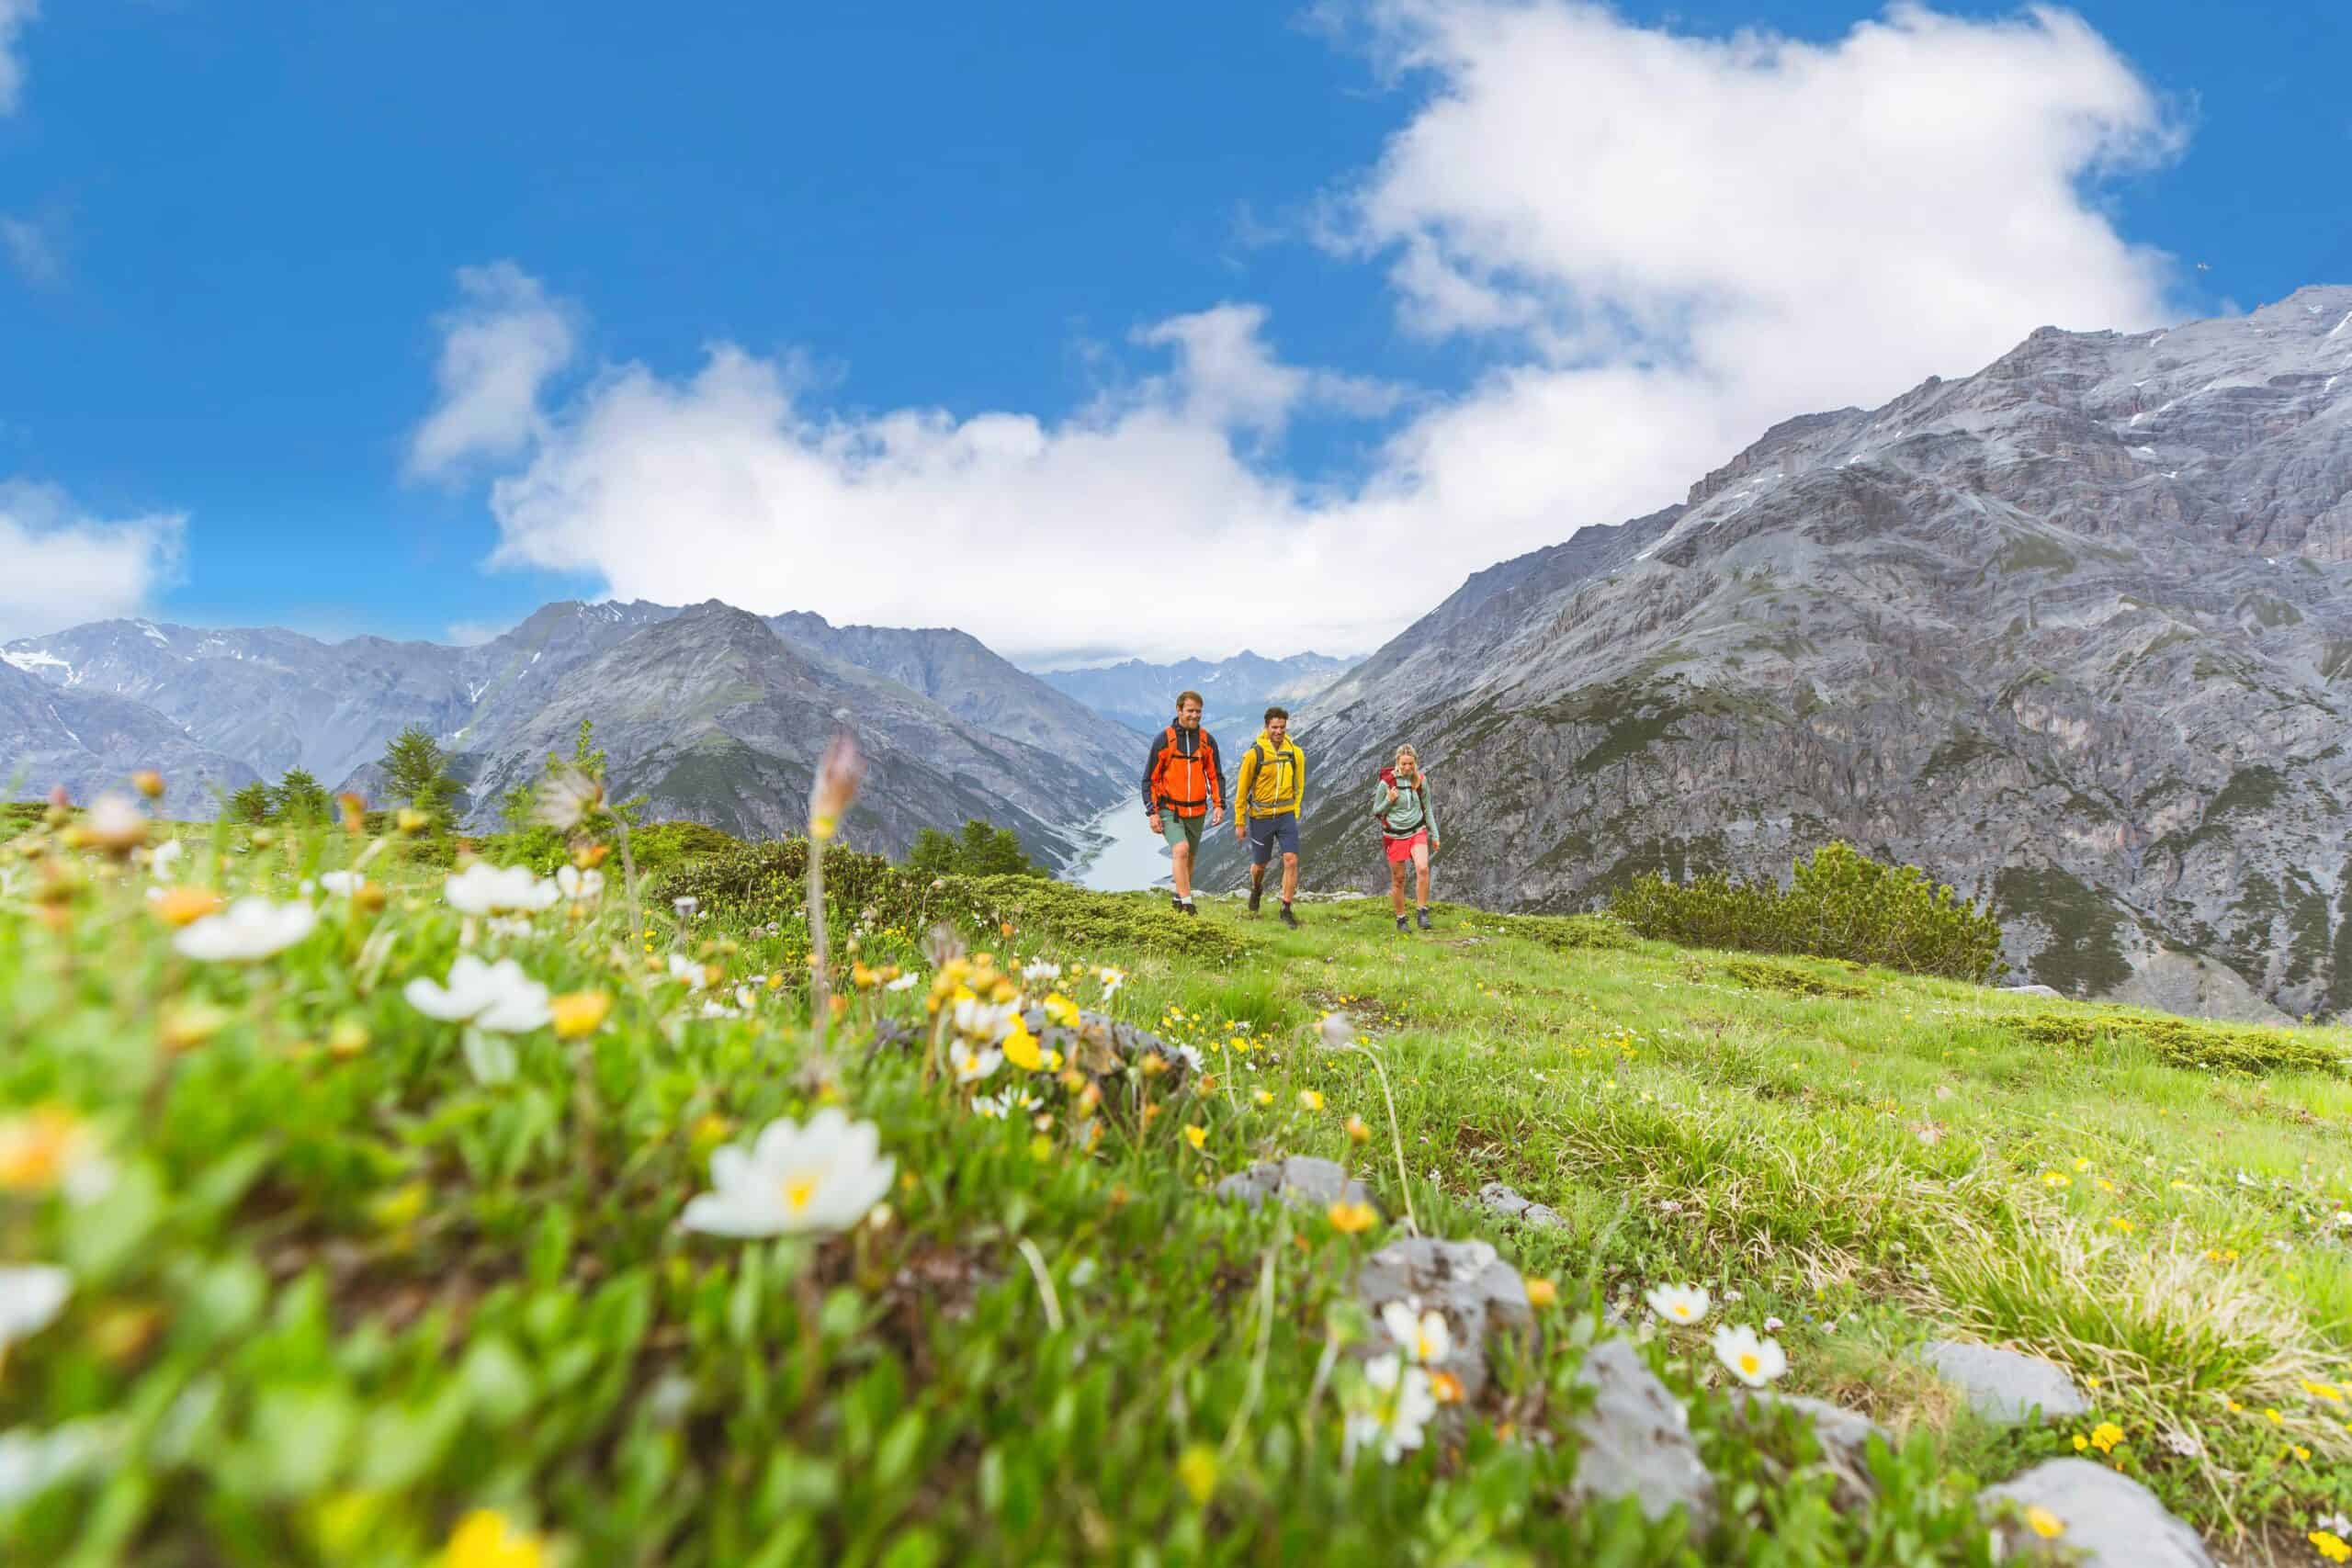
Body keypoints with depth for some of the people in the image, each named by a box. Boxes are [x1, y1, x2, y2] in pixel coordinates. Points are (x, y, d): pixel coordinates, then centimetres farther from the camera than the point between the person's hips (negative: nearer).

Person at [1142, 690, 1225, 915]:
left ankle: (1179, 897, 34)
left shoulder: (1207, 741, 4)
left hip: (1197, 811, 4)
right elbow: (1150, 778, -3)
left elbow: (1216, 776, 10)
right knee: (1181, 850, -23)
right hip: (1169, 810, -4)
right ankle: (1186, 903, -21)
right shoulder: (1163, 740, -6)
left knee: (1190, 857, 14)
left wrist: (1219, 804, -3)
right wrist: (1152, 812, -9)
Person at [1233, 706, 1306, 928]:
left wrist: (1294, 812, 10)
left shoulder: (1296, 753, -2)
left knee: (1291, 860, -11)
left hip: (1286, 816, 2)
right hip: (1260, 817, -2)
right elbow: (1242, 789, -4)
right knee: (1259, 865, 12)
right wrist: (1239, 823, -2)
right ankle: (1256, 890, 46)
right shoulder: (1254, 754, -11)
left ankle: (1286, 910, 1)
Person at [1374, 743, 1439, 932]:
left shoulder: (1421, 780, -1)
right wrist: (1389, 801, -19)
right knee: (1398, 879, 4)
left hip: (1417, 831, 2)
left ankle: (1423, 912, -12)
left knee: (1423, 868, -22)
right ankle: (1400, 920, 19)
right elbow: (1376, 811, 0)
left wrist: (1434, 834, 10)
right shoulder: (1386, 783, -10)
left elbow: (1427, 808, 11)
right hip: (1395, 835, -1)